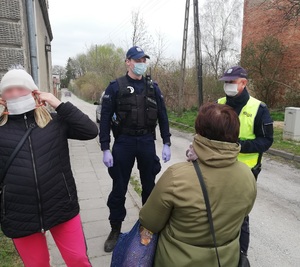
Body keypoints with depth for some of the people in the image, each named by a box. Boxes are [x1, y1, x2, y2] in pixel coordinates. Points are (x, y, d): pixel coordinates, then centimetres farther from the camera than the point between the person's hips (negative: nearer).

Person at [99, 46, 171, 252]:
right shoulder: (116, 87, -4)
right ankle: (115, 229, 27)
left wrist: (166, 144, 4)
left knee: (149, 186, 14)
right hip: (124, 142, -2)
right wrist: (105, 149, -10)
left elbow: (162, 116, 7)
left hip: (147, 142, 3)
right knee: (119, 188, 7)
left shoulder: (153, 87, 5)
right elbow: (105, 118, -5)